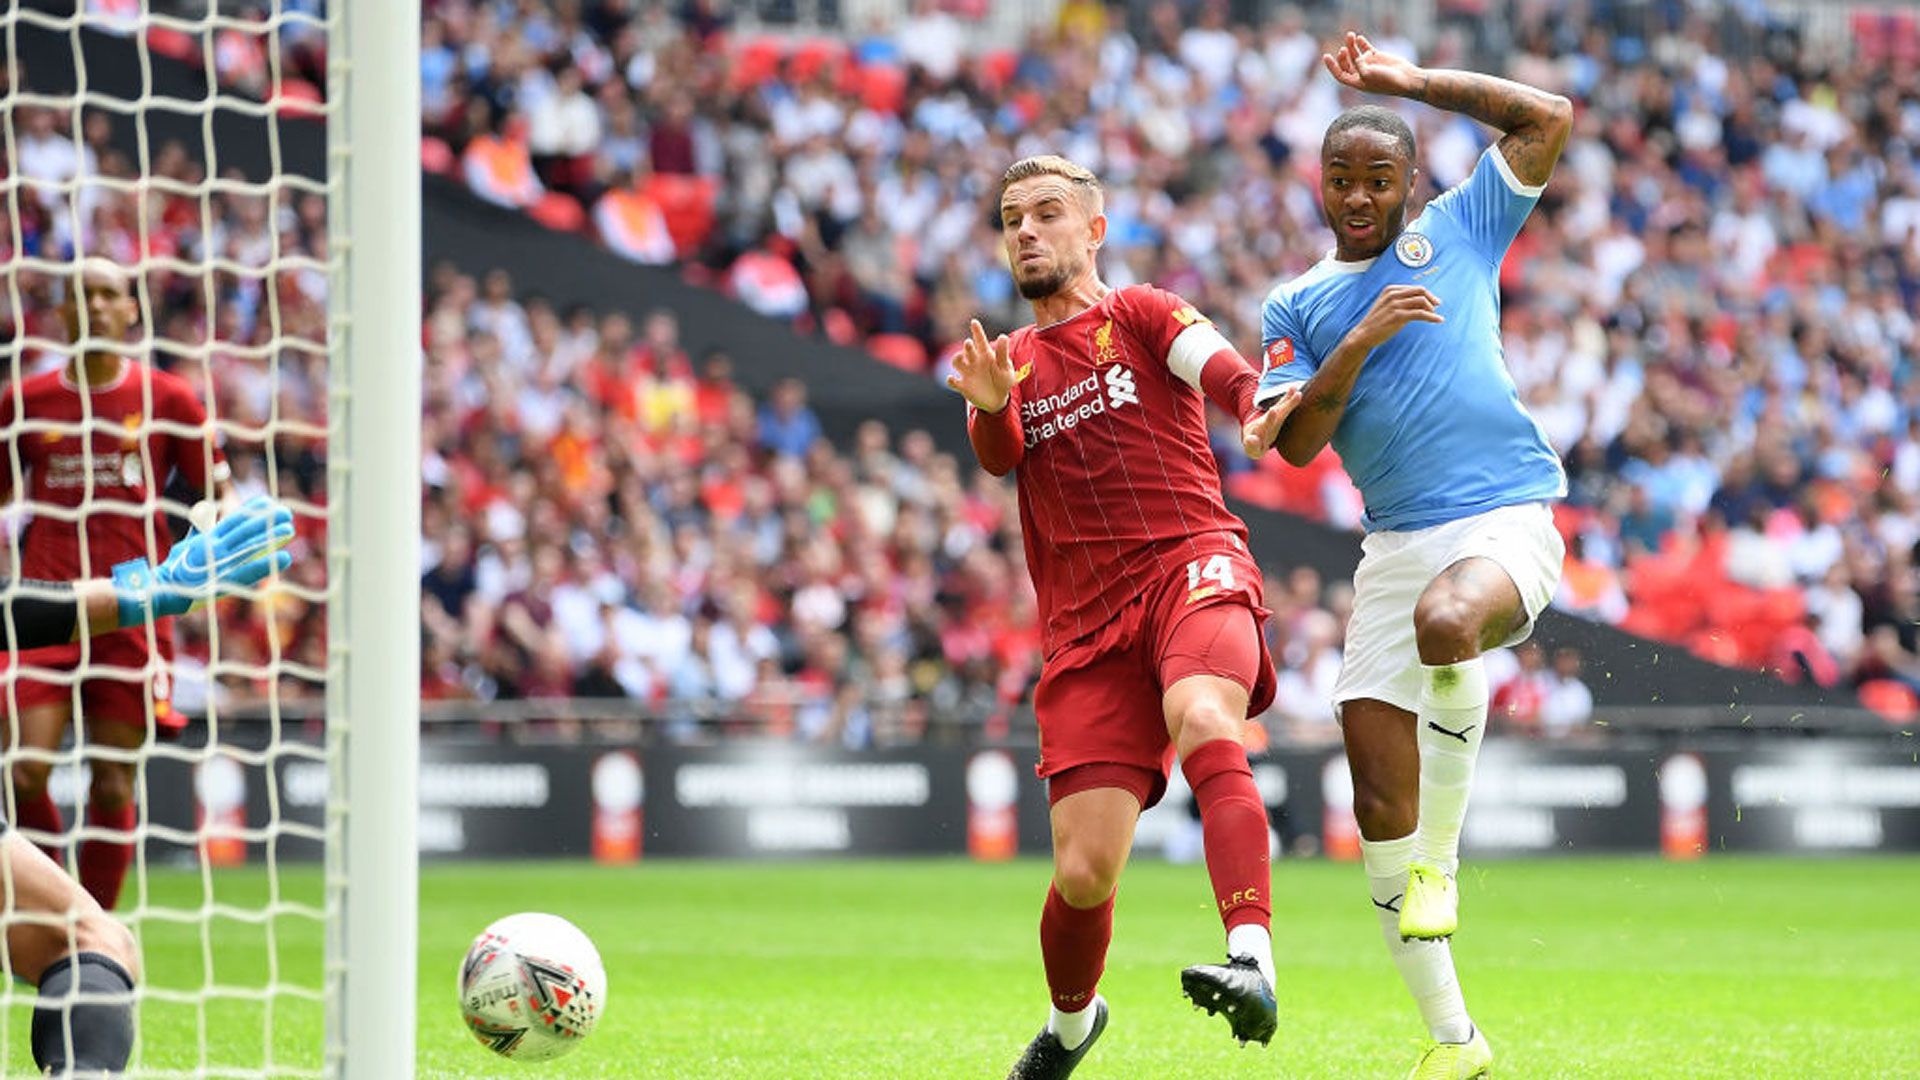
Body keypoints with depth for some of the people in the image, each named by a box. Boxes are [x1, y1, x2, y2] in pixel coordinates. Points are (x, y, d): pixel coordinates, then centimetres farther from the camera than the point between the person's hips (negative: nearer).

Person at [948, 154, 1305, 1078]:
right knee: (1084, 871, -6)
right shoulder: (1009, 363, 22)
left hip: (1190, 562, -3)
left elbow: (1217, 366, -11)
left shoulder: (1140, 316, 10)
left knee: (1199, 717, -37)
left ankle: (1253, 965, -51)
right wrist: (992, 406, -23)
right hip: (1086, 618, 3)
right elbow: (999, 456, 1)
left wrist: (1260, 400, -35)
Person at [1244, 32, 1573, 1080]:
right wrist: (1362, 342, -10)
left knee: (1446, 622, -39)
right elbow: (1295, 442, 3)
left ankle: (1442, 858, -17)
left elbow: (1548, 118, 7)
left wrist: (1413, 81, 7)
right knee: (1379, 800, -5)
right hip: (1396, 542, 4)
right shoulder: (1295, 307, 15)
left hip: (1509, 517, -3)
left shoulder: (1458, 232, 12)